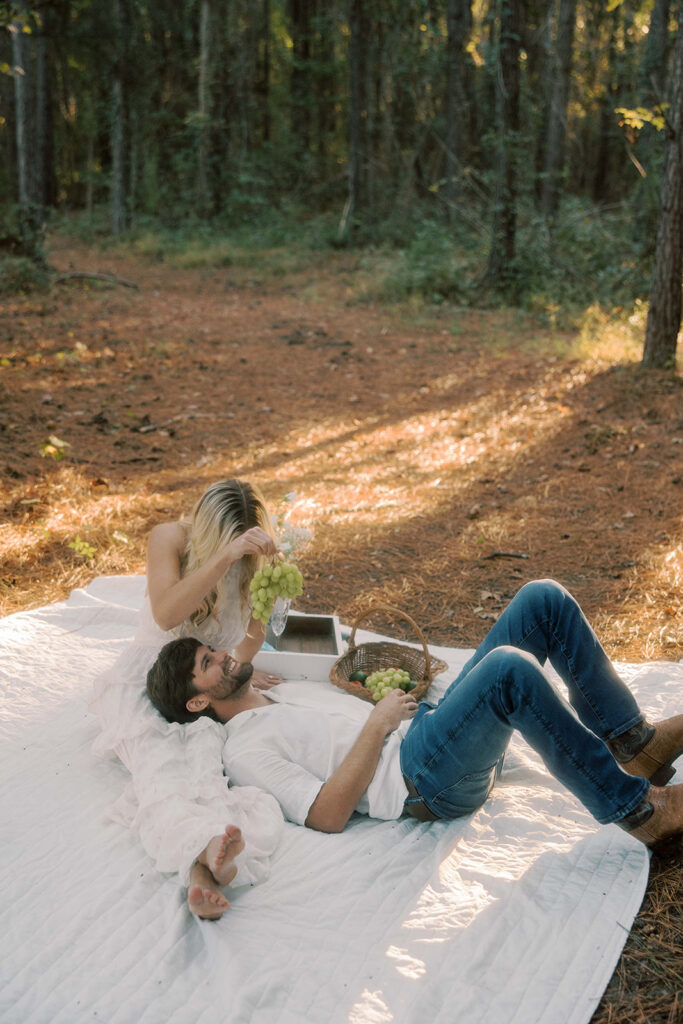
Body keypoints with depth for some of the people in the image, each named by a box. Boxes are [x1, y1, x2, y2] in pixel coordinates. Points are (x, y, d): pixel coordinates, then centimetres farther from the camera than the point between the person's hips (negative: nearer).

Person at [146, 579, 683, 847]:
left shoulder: (288, 692, 28)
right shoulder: (244, 749, 0)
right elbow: (328, 814, -12)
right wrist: (378, 723, -12)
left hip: (436, 724, 9)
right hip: (424, 781, -9)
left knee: (544, 600, -7)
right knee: (508, 667, -38)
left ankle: (634, 744, -6)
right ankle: (634, 807, -24)